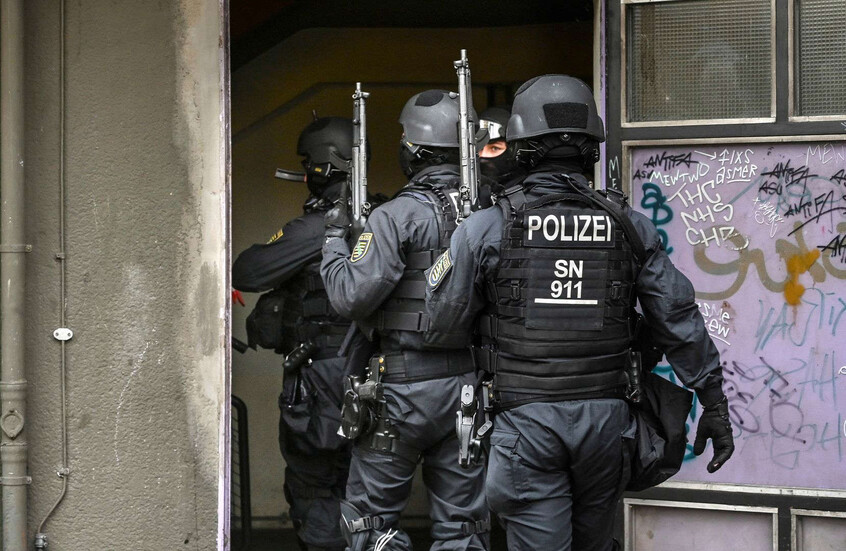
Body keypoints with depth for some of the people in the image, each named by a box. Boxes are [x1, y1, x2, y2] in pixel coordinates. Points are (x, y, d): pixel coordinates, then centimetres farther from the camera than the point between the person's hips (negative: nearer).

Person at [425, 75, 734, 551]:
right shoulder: (629, 228, 1)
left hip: (526, 419, -3)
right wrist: (714, 404, 11)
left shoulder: (487, 228, -6)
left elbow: (446, 319, 2)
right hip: (606, 418, 3)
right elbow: (681, 320, 3)